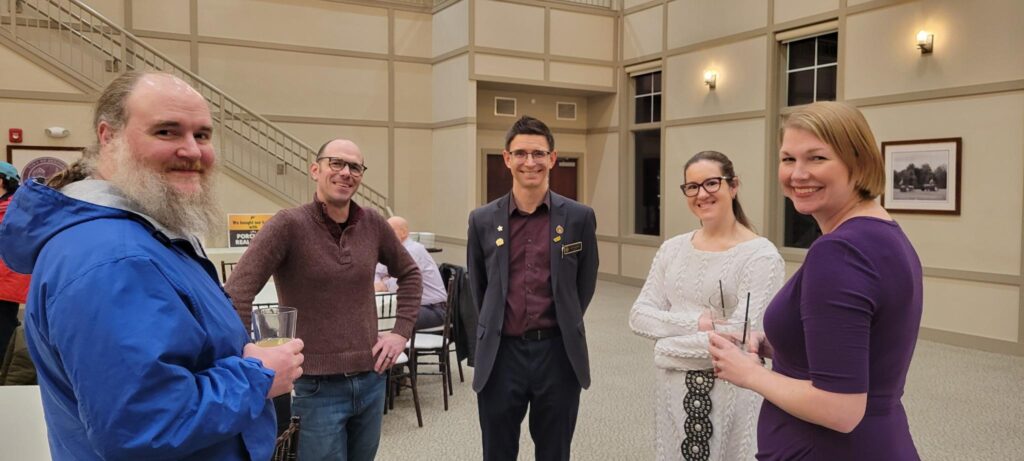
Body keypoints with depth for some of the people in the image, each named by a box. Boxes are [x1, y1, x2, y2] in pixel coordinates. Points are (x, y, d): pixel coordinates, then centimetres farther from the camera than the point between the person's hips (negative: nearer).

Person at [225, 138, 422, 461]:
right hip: (316, 387, -5)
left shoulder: (373, 224, 2)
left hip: (371, 381, 5)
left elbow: (409, 274, 17)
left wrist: (401, 331, 7)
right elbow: (236, 294, -19)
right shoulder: (289, 225, -13)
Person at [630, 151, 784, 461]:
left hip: (729, 392, -5)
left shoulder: (761, 255, -12)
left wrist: (669, 344, -10)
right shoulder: (672, 248, 4)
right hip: (673, 388, 5)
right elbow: (639, 316, 0)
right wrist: (697, 322, -15)